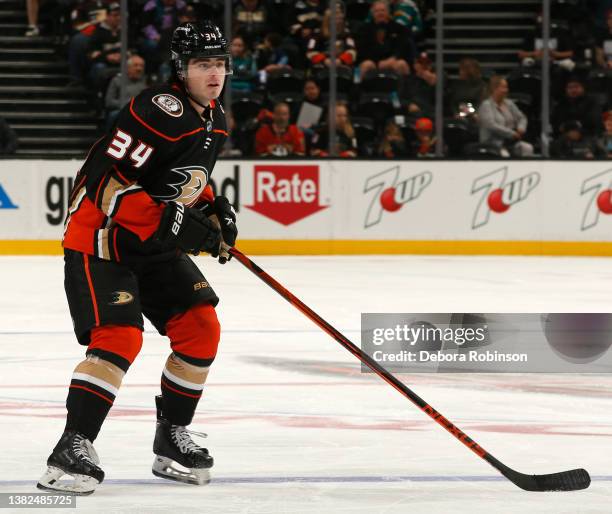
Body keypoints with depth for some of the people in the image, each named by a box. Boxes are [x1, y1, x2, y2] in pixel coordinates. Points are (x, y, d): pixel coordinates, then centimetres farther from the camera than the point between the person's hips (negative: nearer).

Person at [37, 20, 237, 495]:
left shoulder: (214, 120, 7)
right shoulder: (160, 110, -23)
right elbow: (104, 182, -28)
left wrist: (214, 209, 7)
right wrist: (169, 224, -29)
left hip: (155, 243, 9)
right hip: (99, 239, -9)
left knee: (201, 328, 2)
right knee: (119, 337, -23)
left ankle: (172, 437, 16)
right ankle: (72, 448, -20)